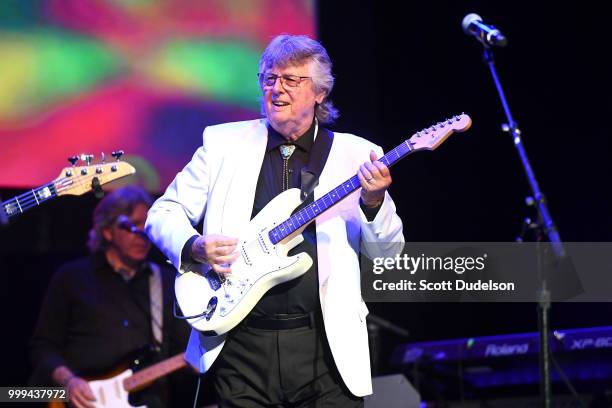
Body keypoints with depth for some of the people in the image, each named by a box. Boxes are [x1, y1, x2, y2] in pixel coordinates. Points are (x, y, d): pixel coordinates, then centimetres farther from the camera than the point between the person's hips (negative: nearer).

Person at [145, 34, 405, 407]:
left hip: (326, 346, 0)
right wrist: (195, 247, -11)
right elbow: (163, 214, 10)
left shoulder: (355, 155, 5)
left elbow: (388, 252, 2)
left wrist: (374, 203, -17)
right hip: (242, 344, 0)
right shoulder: (224, 143, 6)